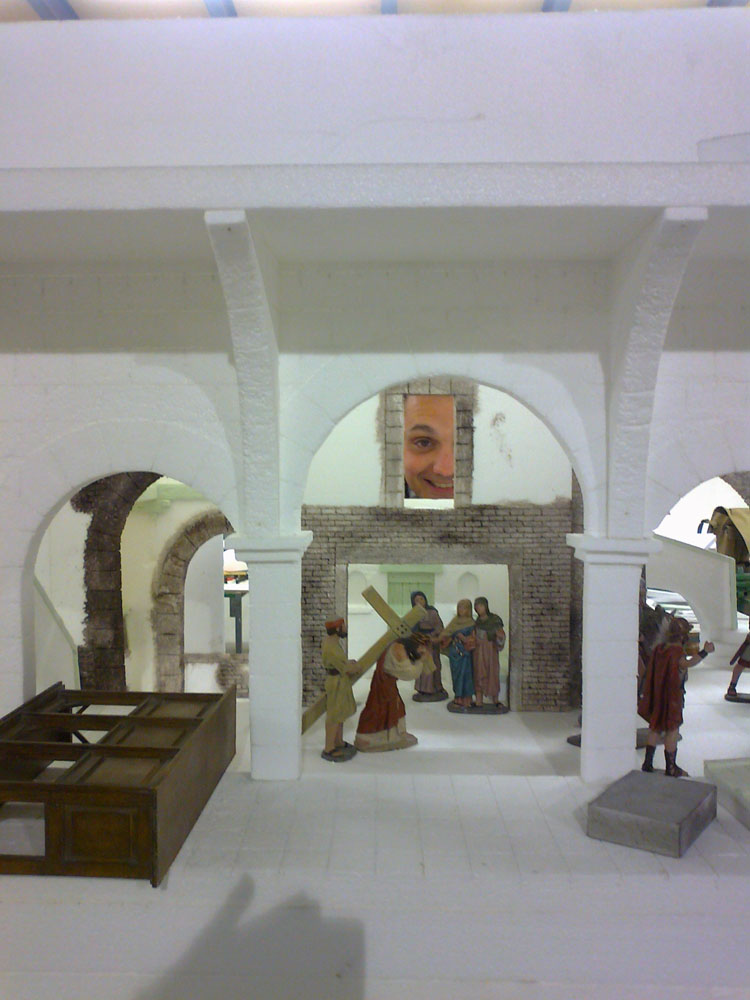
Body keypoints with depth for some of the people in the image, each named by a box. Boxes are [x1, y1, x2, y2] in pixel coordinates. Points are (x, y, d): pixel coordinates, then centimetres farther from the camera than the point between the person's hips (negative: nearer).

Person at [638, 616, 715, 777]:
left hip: (655, 696, 7)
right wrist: (704, 652, -46)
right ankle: (671, 768, 12)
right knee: (672, 730, 4)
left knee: (655, 728, 16)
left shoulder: (658, 649, 5)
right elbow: (686, 663, -39)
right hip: (672, 696, -7)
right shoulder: (677, 651, -17)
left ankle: (648, 763, 19)